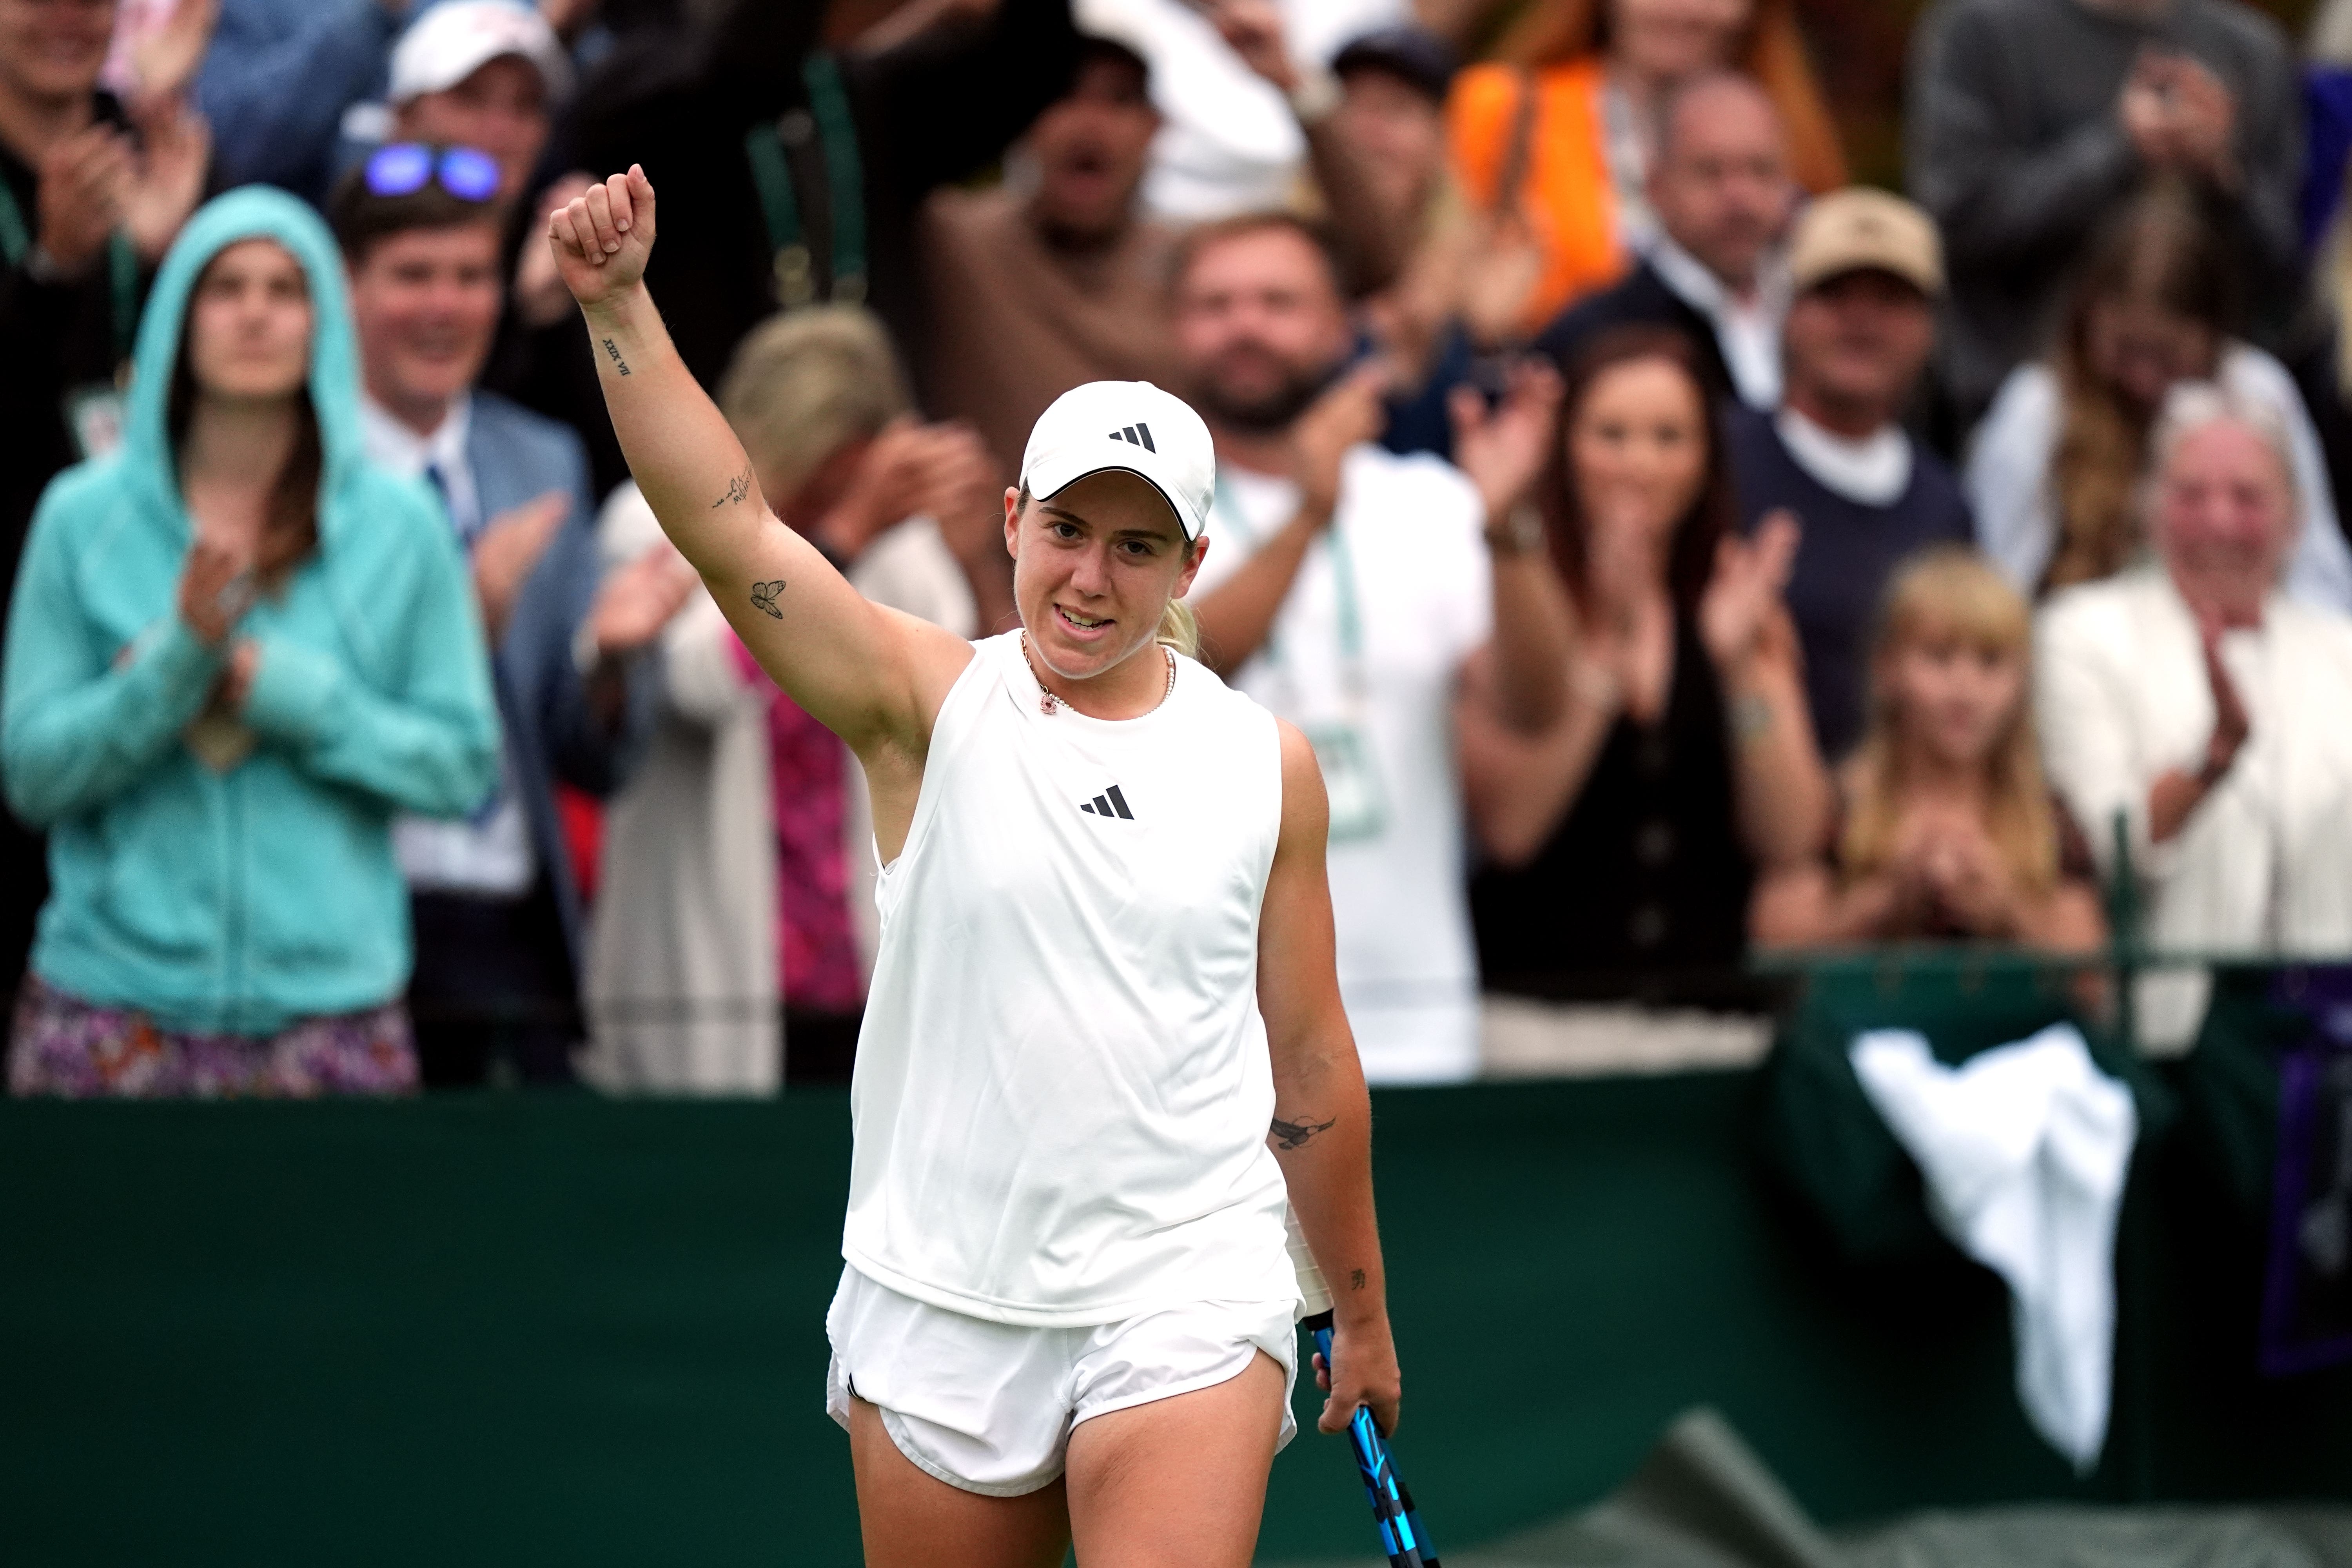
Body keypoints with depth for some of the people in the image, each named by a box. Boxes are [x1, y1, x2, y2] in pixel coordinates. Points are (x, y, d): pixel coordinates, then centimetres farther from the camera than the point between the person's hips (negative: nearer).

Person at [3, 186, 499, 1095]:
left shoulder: (398, 529, 4)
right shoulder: (85, 518, 3)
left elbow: (465, 766, 2)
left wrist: (278, 687, -10)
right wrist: (181, 654, -14)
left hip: (329, 1005, 0)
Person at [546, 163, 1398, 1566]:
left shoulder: (1267, 763, 4)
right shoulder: (932, 704, -1)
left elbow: (1308, 1057, 13)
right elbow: (730, 527, -15)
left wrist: (1361, 1309, 19)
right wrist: (622, 305, -28)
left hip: (1184, 1309, 0)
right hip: (940, 1313, 0)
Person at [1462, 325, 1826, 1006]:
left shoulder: (1752, 617, 13)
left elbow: (1788, 842, 3)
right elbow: (1507, 827, -12)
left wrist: (1741, 667, -8)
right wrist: (1608, 649, -13)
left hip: (1707, 995, 3)